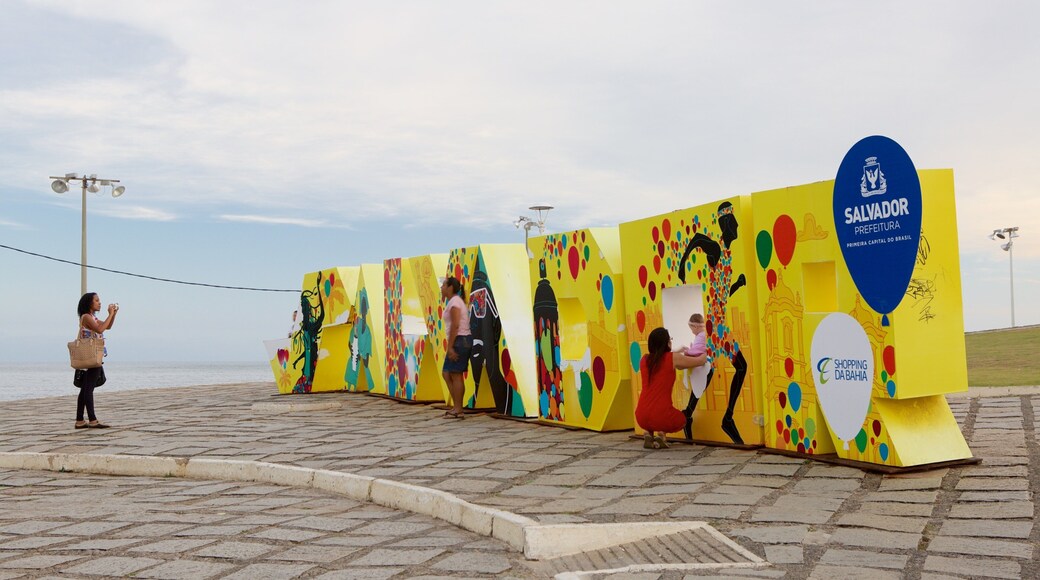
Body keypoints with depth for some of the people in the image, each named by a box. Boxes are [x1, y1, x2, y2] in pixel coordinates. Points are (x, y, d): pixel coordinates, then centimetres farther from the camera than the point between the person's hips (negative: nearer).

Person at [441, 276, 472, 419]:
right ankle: (457, 406, 15)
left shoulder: (454, 302, -11)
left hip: (460, 340, -10)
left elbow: (455, 326, -19)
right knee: (447, 374, 12)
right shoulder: (456, 301, 18)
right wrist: (451, 345, 14)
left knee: (455, 375, -5)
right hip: (463, 340, 10)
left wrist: (450, 347, -21)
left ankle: (458, 410, 0)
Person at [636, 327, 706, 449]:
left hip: (641, 417, 4)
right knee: (682, 419, 31)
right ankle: (662, 434, 2)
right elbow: (700, 361, 11)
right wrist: (704, 355, 34)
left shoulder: (644, 359, 10)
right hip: (661, 417, -4)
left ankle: (648, 433, 11)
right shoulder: (673, 358, -3)